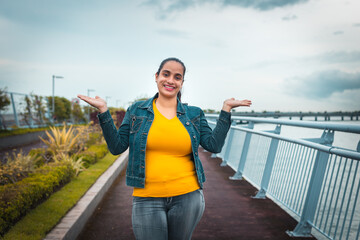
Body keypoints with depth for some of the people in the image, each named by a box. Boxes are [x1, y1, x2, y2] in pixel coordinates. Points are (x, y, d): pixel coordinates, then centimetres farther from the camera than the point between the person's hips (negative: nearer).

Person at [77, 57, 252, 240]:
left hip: (187, 197, 2)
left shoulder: (194, 114, 6)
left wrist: (226, 109, -3)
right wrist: (103, 110, -7)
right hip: (147, 199, -1)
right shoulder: (136, 110, 4)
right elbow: (117, 147, 0)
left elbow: (214, 145, -2)